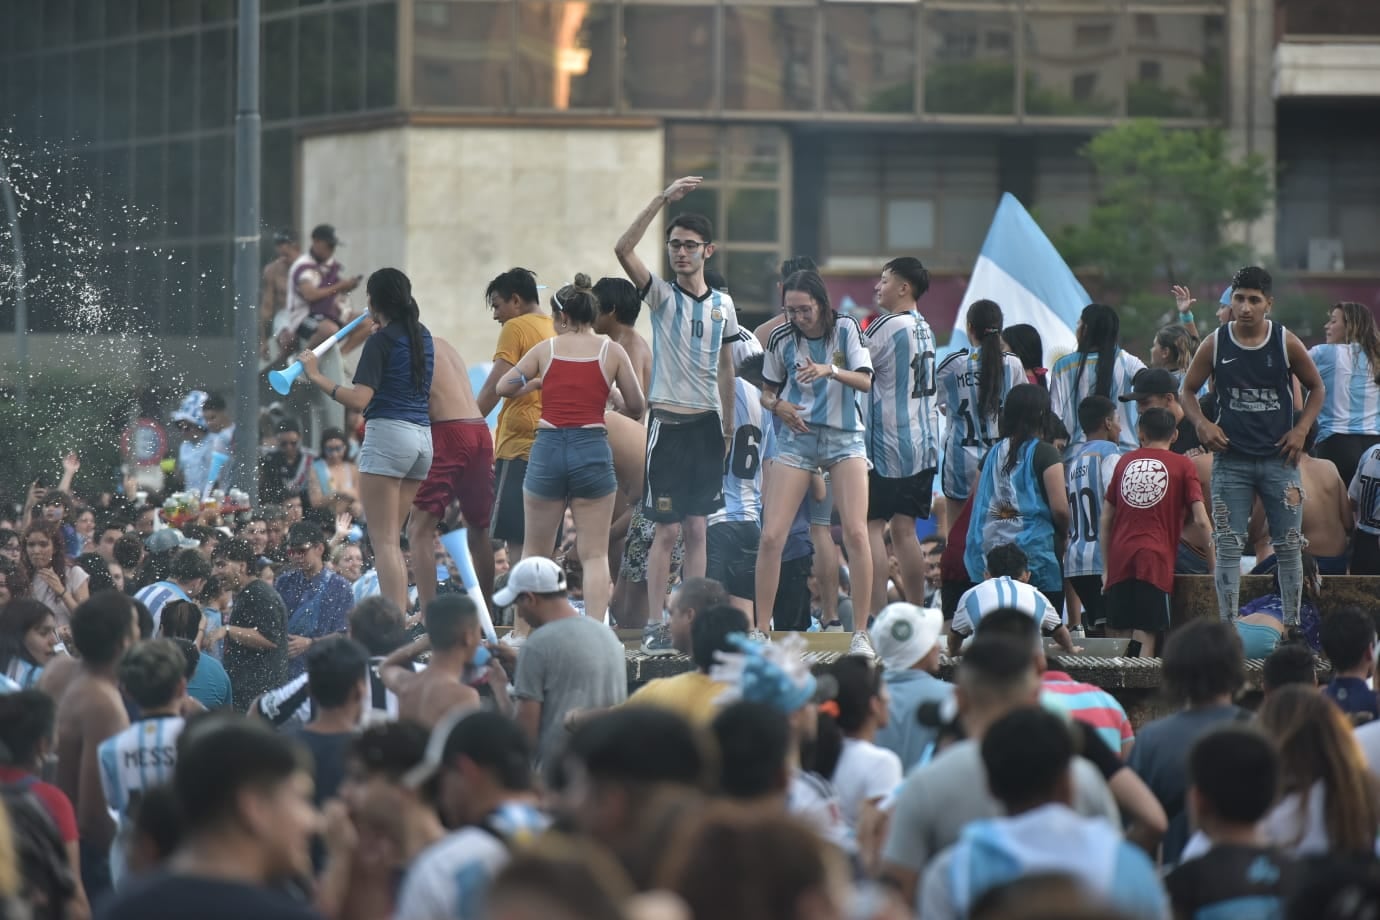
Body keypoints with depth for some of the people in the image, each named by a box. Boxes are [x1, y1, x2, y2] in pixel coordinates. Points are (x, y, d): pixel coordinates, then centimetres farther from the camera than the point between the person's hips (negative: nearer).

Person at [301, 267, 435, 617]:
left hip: (389, 432, -8)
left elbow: (360, 398, -19)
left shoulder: (382, 340, -9)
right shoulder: (422, 336, 13)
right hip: (423, 437, 8)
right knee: (390, 539, 15)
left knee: (384, 540, -8)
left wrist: (317, 377, -13)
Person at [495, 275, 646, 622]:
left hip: (547, 450, 1)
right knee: (594, 554, 2)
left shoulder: (546, 350, 6)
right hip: (592, 450, -1)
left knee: (534, 552, 13)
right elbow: (636, 407, 7)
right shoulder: (612, 351, 3)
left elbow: (503, 387, 15)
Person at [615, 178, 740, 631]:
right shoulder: (662, 295, -2)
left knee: (698, 528, 8)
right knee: (667, 530, -5)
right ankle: (655, 622, -2)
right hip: (668, 422, -4)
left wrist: (729, 427, 14)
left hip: (707, 423, 4)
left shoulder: (722, 304, 10)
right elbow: (623, 250, -18)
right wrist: (662, 200, -22)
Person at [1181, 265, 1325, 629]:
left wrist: (1301, 429, -2)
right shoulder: (1215, 345, -2)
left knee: (1288, 546, 3)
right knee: (1228, 547, -3)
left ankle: (1292, 625, 13)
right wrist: (1202, 424, -9)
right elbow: (1188, 390, 9)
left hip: (1279, 458, 0)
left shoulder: (1286, 343, -2)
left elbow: (1316, 387, 11)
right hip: (1231, 459, 0)